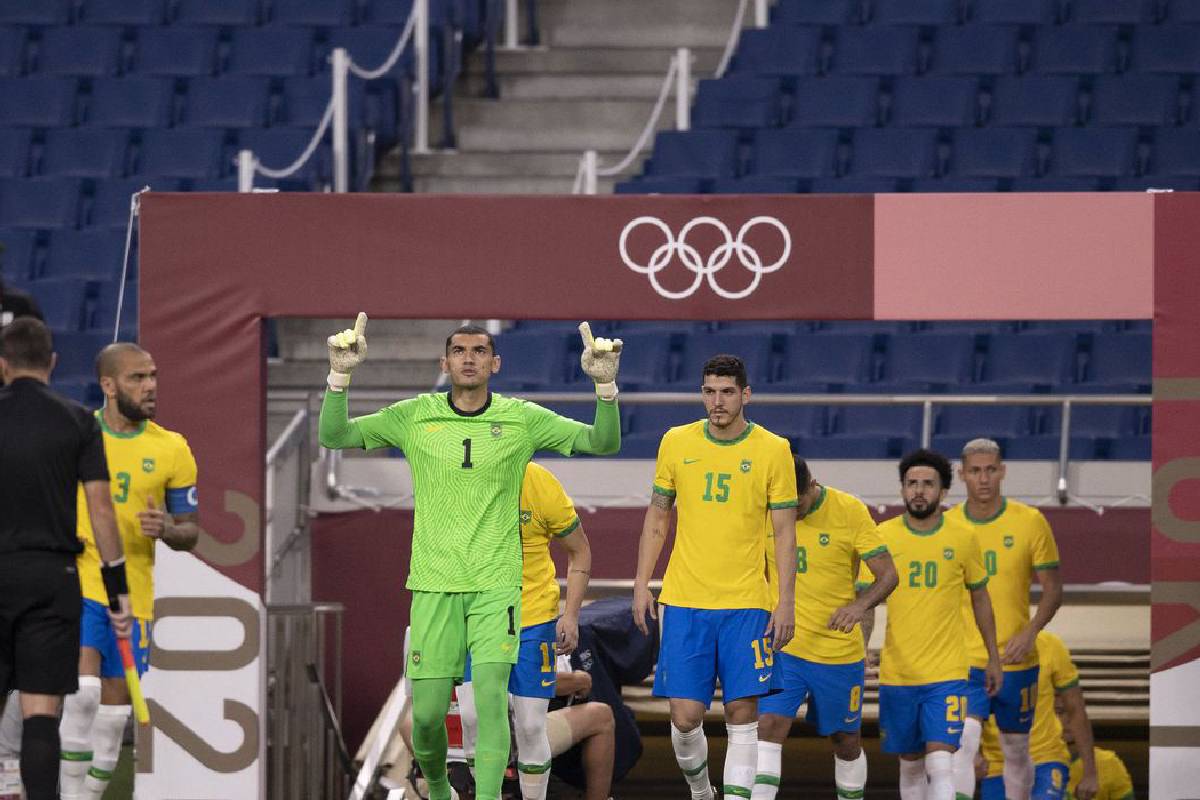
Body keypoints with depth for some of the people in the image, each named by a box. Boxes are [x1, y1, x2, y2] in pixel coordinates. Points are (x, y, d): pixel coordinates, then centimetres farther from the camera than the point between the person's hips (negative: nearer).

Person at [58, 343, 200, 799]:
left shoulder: (171, 450, 2)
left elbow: (190, 534, 7)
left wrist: (167, 529, -16)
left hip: (132, 595, 3)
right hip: (75, 585, -3)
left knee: (113, 711, 7)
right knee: (83, 689, -22)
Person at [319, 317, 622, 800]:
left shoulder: (523, 418, 3)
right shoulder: (414, 416, 3)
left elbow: (603, 442, 0)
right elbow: (334, 436, 3)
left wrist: (605, 385, -17)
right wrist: (340, 376, -13)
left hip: (496, 584, -1)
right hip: (434, 584, 1)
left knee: (491, 696, -18)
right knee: (428, 712, 0)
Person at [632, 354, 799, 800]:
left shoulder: (773, 450, -1)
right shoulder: (676, 443, 5)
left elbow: (784, 532, 2)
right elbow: (656, 517, 13)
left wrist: (786, 601, -4)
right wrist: (642, 584, 7)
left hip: (747, 604, -1)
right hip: (684, 602, 1)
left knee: (742, 714, -4)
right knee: (685, 716, -1)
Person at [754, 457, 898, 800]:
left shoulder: (850, 511, -11)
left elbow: (888, 575, -10)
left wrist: (860, 605, -29)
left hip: (839, 651, -1)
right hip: (780, 646, 1)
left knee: (846, 740, 13)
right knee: (768, 728, -16)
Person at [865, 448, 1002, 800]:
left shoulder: (962, 539, 0)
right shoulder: (883, 537, -1)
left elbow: (980, 598, 13)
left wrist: (994, 658, 16)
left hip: (947, 674, -1)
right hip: (897, 674, 1)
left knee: (940, 764, -14)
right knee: (911, 766, 11)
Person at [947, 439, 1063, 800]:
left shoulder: (1030, 522, -3)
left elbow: (1052, 588, 0)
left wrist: (1031, 631, -16)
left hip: (1016, 660, 0)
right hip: (963, 660, 0)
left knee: (1016, 750, 12)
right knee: (962, 743, -18)